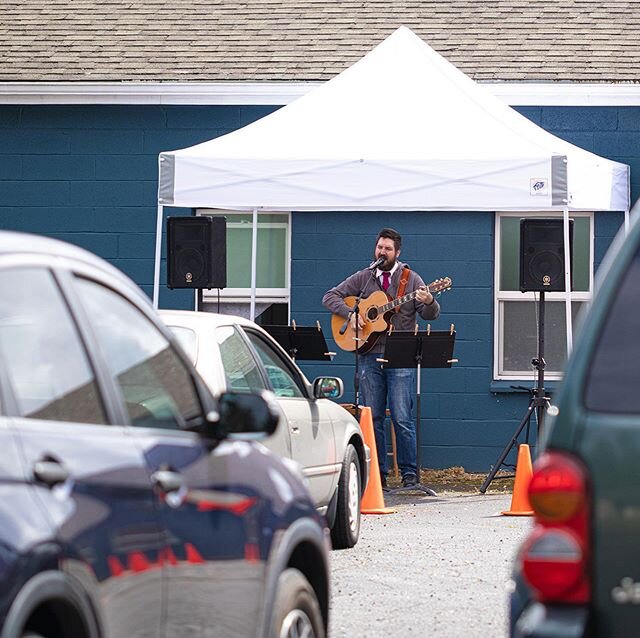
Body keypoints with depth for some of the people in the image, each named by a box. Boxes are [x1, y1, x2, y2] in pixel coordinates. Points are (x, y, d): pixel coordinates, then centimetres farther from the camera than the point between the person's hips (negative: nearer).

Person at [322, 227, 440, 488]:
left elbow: (430, 314, 0)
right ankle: (377, 473, 9)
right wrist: (350, 313, -6)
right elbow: (330, 297, 11)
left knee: (402, 418, -8)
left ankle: (409, 473, -2)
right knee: (371, 417, 3)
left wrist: (428, 302, -23)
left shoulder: (410, 279, 6)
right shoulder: (362, 278, 12)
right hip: (369, 356, 3)